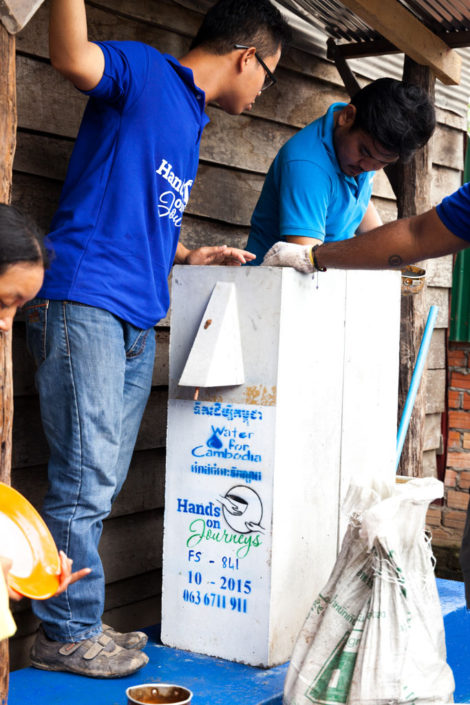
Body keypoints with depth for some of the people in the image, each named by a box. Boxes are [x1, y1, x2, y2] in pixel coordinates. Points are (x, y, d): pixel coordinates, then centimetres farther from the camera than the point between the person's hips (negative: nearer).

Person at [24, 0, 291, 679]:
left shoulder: (191, 120, 25)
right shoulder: (144, 71, -2)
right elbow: (72, 57, -25)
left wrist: (188, 257, 20)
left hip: (137, 319, 9)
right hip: (84, 302, -9)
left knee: (100, 486, 11)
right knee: (85, 483, -7)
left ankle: (79, 623, 20)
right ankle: (65, 634, 5)